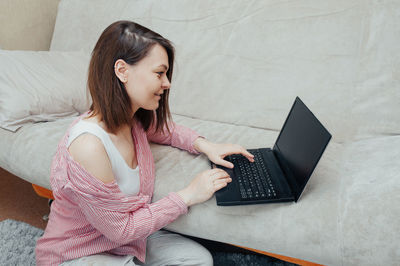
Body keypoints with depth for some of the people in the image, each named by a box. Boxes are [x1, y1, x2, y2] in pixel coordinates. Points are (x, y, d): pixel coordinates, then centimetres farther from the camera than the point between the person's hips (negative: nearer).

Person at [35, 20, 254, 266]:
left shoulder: (136, 118, -10)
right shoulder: (89, 145, -34)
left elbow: (165, 130, 14)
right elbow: (120, 229, -24)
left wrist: (204, 145, -5)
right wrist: (187, 196, -21)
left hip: (123, 236, 7)